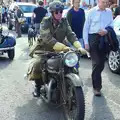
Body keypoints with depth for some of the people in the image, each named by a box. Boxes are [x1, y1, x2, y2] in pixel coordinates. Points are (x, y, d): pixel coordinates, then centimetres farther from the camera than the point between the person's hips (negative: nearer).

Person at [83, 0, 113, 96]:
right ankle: (97, 86, -4)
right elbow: (86, 28, 1)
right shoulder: (92, 11, 1)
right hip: (93, 37, -4)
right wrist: (86, 42, -6)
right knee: (97, 63, -10)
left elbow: (111, 25, 12)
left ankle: (95, 79, 29)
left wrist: (106, 31, -12)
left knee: (101, 63, 10)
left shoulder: (109, 12, 10)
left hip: (104, 39, 4)